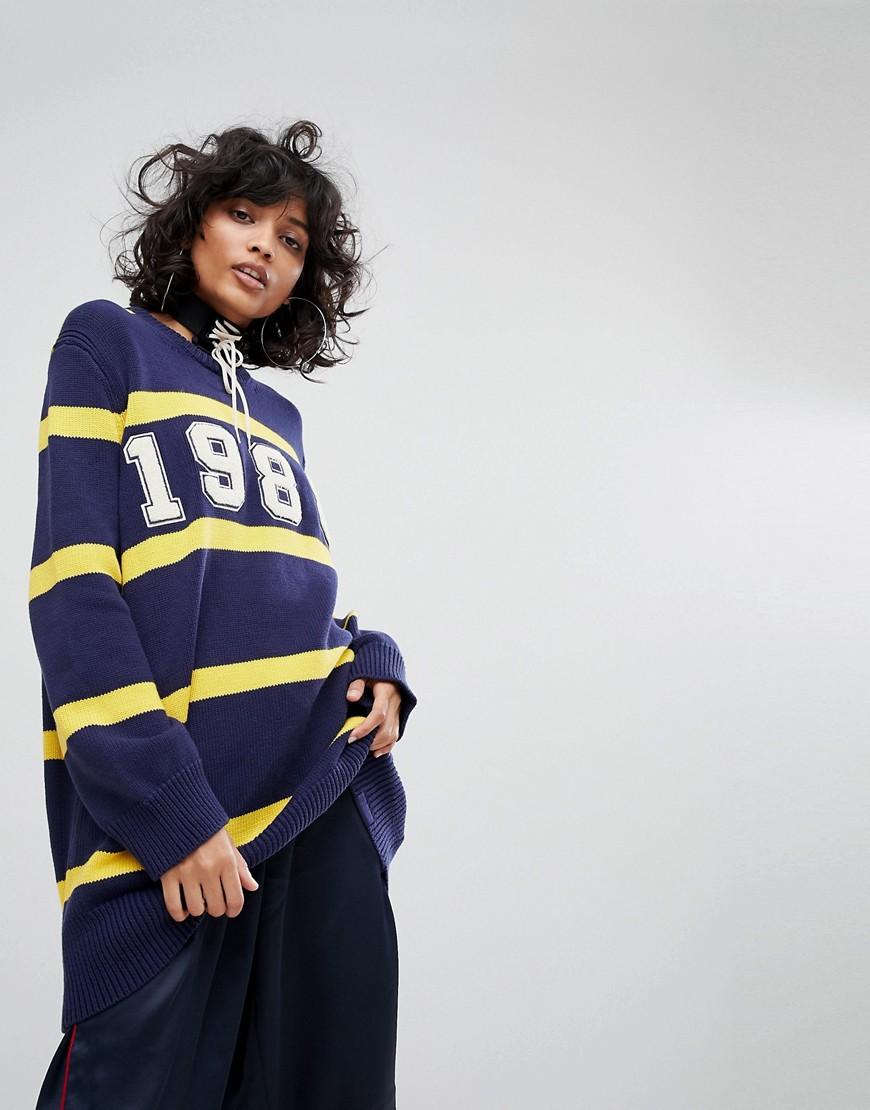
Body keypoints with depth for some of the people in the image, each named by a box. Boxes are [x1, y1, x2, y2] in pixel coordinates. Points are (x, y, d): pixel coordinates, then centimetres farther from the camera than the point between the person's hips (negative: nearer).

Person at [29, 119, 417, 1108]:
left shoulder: (276, 415, 19)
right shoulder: (108, 342, 2)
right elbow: (75, 586, -9)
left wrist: (373, 663, 0)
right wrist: (167, 806, -18)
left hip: (330, 804, 6)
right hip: (168, 821, -6)